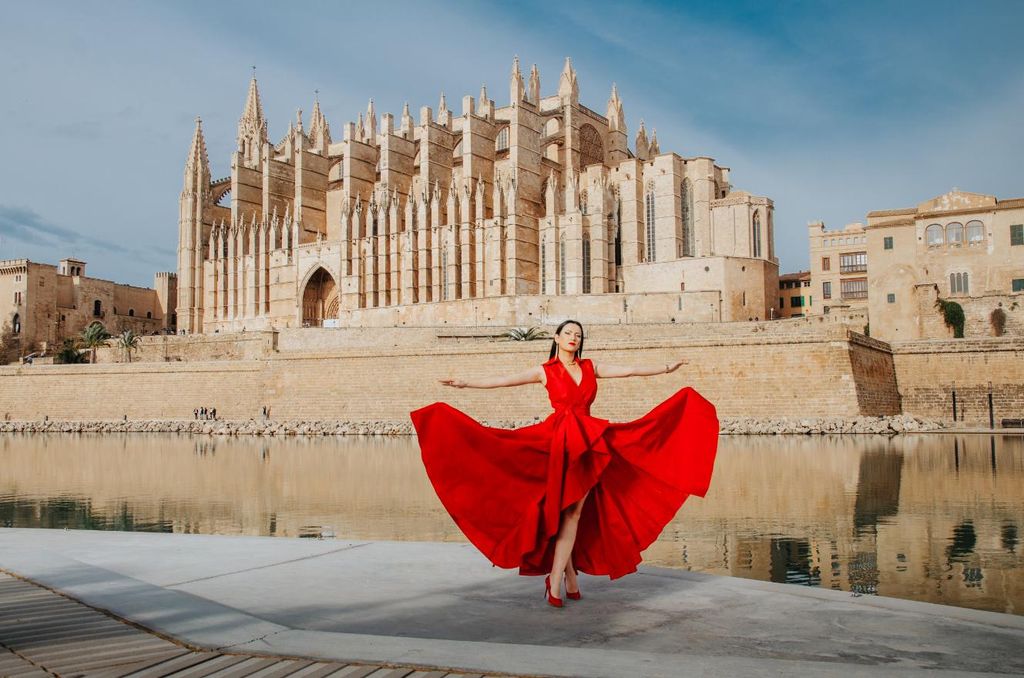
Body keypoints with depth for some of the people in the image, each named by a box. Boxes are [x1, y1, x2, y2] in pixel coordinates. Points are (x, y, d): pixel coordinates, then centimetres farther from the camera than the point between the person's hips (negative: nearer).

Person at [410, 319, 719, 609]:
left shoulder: (591, 367, 12)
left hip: (588, 444, 3)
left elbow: (629, 370, 14)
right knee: (560, 511, -2)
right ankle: (570, 577, 9)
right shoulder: (544, 371, 3)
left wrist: (666, 368, 14)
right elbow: (503, 380, -4)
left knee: (573, 512, 0)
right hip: (558, 442, -3)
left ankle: (555, 580, 5)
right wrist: (465, 383, -12)